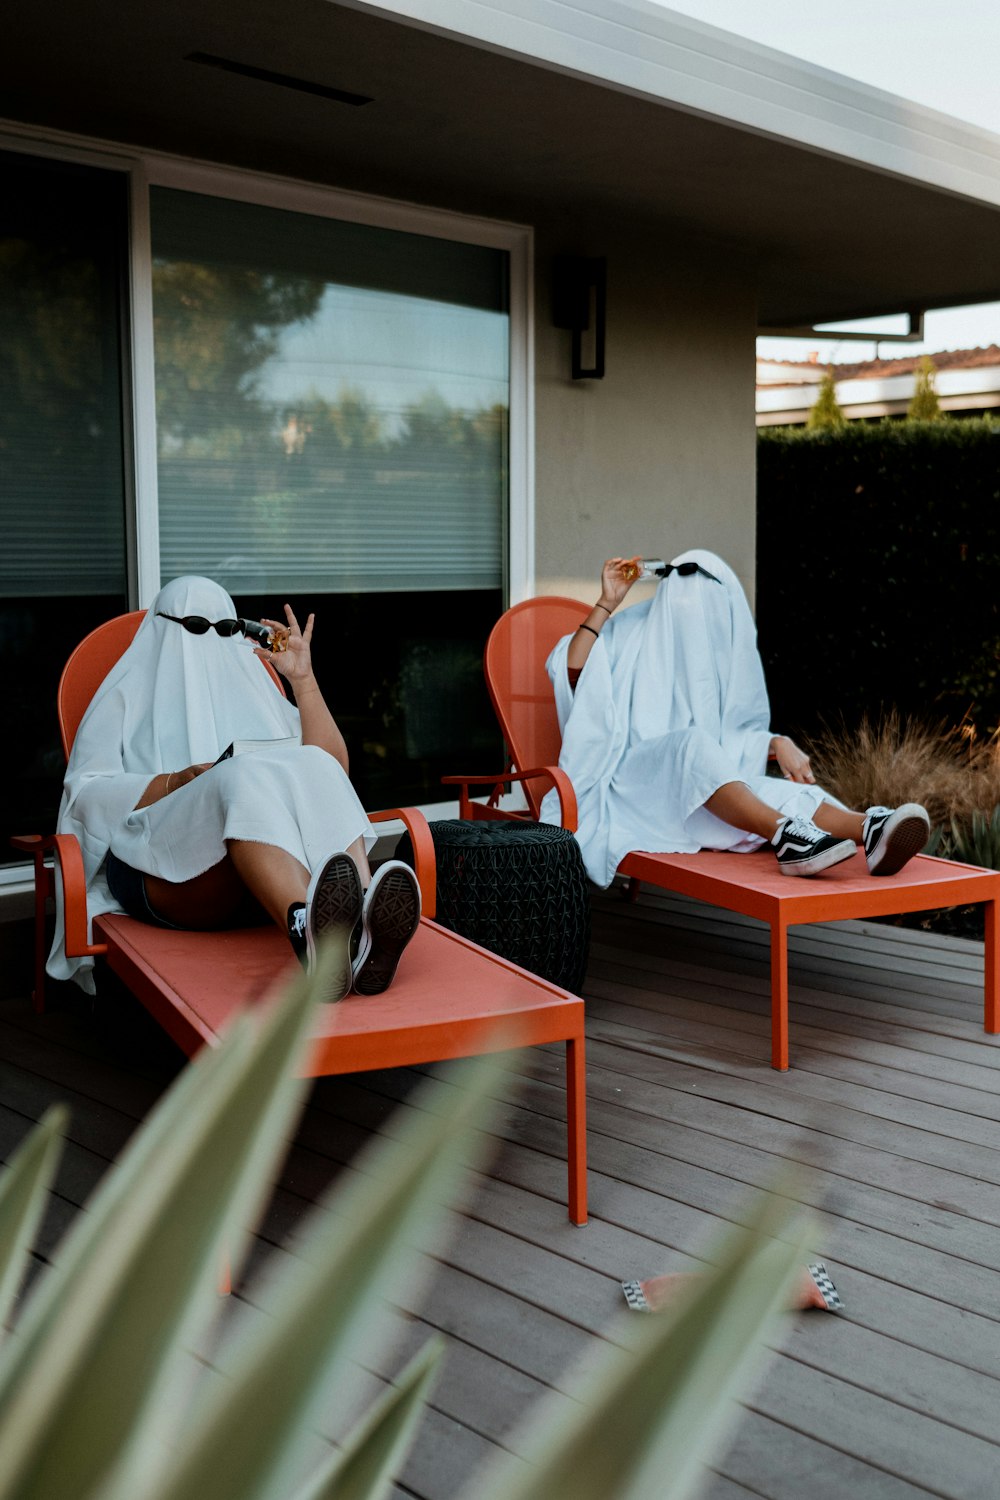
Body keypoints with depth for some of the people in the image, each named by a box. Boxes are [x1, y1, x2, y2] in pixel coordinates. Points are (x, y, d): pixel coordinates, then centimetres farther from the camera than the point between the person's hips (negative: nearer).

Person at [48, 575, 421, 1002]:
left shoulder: (252, 691, 31)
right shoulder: (126, 698, 23)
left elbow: (334, 768, 17)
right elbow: (84, 795, 7)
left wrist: (303, 679, 11)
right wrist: (177, 783, -8)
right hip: (163, 874, -3)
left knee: (314, 767, -28)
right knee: (245, 777, -34)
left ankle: (363, 920, -59)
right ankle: (308, 934, -66)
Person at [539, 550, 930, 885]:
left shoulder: (726, 650, 19)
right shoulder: (628, 633, 8)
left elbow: (739, 731, 20)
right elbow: (569, 670, -10)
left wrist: (779, 744, -2)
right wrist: (606, 604, -10)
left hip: (707, 786, 4)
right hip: (628, 788, -4)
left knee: (781, 789, -29)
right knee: (692, 742, -37)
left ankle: (869, 830, -59)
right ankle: (786, 835, -62)